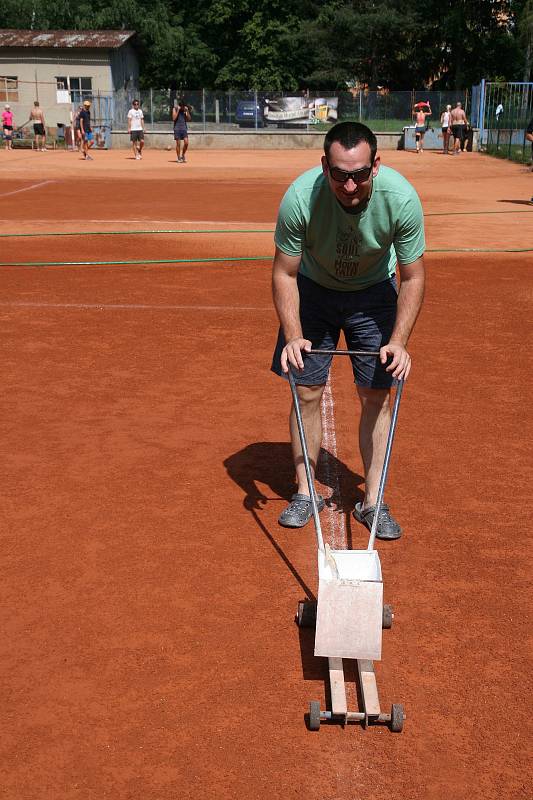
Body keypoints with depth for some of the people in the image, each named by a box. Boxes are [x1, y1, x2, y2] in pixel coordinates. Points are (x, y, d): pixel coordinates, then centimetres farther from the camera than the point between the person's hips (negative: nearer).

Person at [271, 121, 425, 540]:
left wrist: (399, 341, -28)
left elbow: (413, 277, -18)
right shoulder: (300, 197, -31)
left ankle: (373, 500, 9)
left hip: (374, 292, 0)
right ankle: (305, 493, 15)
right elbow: (284, 273, -18)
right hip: (314, 289, 0)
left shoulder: (402, 198, -30)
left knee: (377, 395, -3)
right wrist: (293, 335, -29)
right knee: (307, 392, -1)